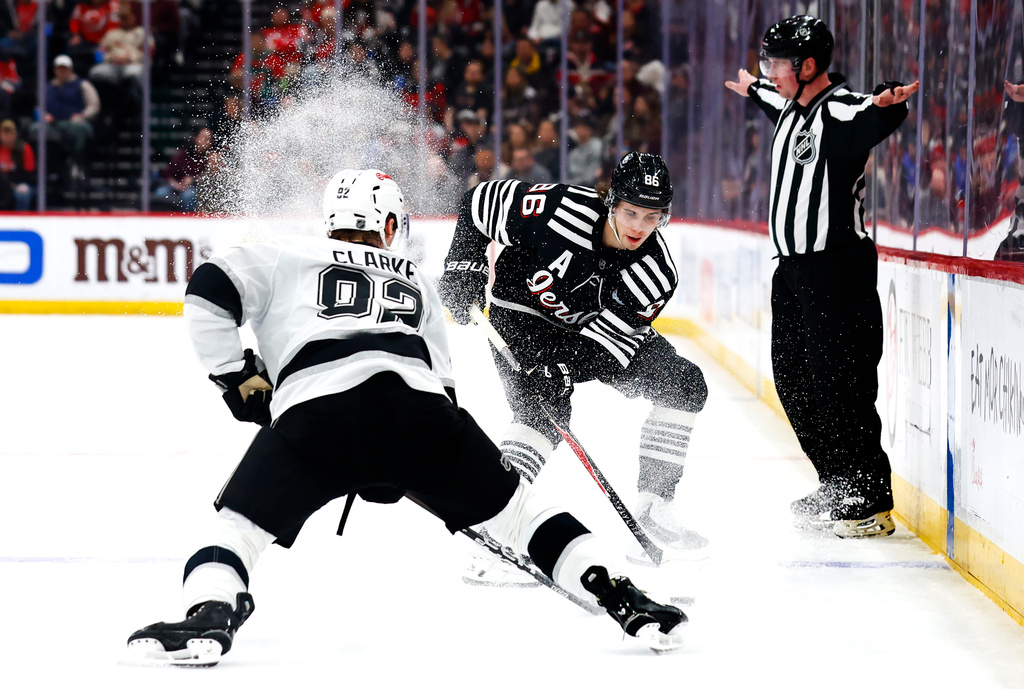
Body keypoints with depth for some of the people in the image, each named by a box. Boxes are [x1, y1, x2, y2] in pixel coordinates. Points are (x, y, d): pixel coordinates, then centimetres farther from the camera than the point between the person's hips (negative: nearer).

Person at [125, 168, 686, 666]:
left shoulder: (288, 257, 28)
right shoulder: (416, 282, 37)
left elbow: (209, 291, 14)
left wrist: (238, 377, 21)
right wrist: (389, 472, 37)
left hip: (313, 408, -2)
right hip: (418, 406, 2)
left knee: (239, 521, 7)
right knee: (510, 507, 17)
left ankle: (209, 615, -21)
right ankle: (621, 600, 9)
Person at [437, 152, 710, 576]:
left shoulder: (656, 273, -21)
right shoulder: (561, 210, -30)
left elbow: (608, 337, -22)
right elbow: (481, 202, -15)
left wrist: (565, 369, -38)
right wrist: (463, 268, -17)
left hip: (591, 329, 5)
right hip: (522, 316, -5)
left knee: (683, 384, -5)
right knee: (543, 409, -29)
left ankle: (652, 513, -1)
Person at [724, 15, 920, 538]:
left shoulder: (841, 111, -15)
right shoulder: (793, 108, 13)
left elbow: (870, 121, -38)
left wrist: (885, 106, -61)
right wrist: (752, 90, 57)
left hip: (837, 269, -10)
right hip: (794, 268, 10)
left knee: (839, 382, -10)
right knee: (794, 379, 13)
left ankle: (872, 500, -4)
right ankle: (836, 489, 22)